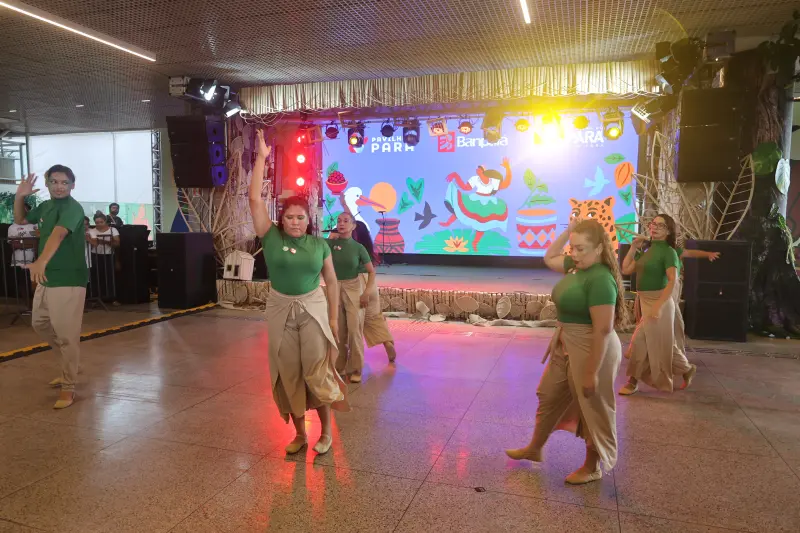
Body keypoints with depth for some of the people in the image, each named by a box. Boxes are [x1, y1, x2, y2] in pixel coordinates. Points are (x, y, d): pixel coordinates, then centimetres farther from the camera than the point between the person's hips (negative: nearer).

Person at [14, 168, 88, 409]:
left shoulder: (72, 208, -16)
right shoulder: (45, 206, 10)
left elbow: (58, 234, -33)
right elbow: (20, 219, 25)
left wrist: (41, 262, -48)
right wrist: (20, 196, 7)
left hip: (68, 279, -9)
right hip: (46, 278, 9)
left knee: (66, 334, -5)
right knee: (40, 324, 22)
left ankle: (68, 387, 5)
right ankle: (70, 364, 39)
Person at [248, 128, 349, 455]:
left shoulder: (319, 244, -2)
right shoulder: (271, 238, -4)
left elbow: (331, 281, 4)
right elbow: (255, 199, -11)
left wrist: (334, 317, 1)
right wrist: (261, 158, -11)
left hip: (313, 310, -1)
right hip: (280, 311, 1)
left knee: (316, 371, -1)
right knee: (288, 374, 8)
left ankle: (326, 432, 18)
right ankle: (300, 434, 24)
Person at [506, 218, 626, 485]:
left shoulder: (600, 280, -26)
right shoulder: (577, 266, 1)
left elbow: (603, 331, -27)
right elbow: (549, 258, 19)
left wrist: (592, 373, -23)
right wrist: (567, 231, 5)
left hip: (591, 350, -10)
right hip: (565, 345, 10)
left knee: (592, 408, 11)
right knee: (549, 396, 21)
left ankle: (593, 467, 33)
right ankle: (535, 449, 41)